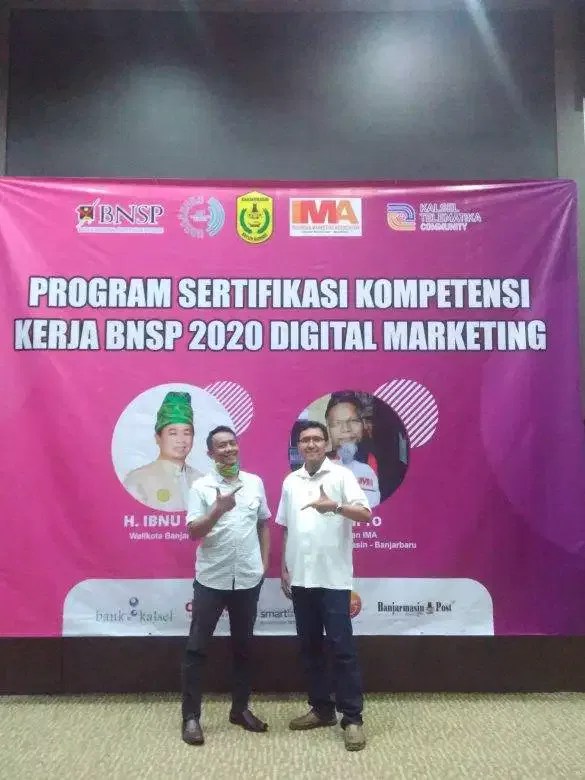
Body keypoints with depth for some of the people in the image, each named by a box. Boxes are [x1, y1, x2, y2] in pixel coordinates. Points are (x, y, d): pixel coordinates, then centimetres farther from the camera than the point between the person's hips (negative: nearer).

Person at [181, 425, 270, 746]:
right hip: (211, 579, -3)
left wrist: (264, 561, 6)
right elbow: (193, 532, -10)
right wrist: (218, 509, -24)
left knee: (243, 646, 15)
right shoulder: (201, 487, -6)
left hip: (248, 578, 3)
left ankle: (240, 708, 31)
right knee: (197, 648, 3)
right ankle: (191, 717, 16)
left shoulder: (255, 483, 3)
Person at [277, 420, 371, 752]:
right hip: (300, 577, 5)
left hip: (334, 577, -5)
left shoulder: (341, 475, -6)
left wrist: (335, 506, -34)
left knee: (342, 647, 0)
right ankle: (322, 709, 28)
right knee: (310, 646, 13)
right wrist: (284, 569, 12)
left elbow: (366, 515, -16)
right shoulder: (291, 481, 10)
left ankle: (352, 718, 10)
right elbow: (286, 529, 15)